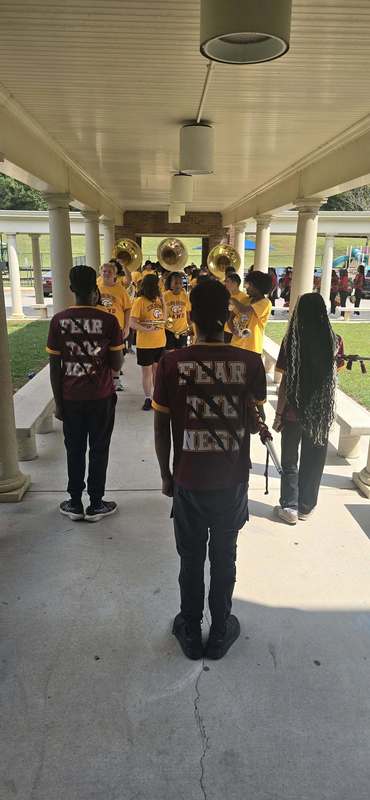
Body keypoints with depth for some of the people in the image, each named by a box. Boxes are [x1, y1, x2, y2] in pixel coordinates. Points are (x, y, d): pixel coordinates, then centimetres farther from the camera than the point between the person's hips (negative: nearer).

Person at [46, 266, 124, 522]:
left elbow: (54, 367, -2)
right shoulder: (108, 320, -10)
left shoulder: (59, 320, -4)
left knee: (74, 450, 13)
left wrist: (58, 402, 7)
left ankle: (75, 503, 23)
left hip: (70, 398, 2)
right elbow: (117, 365, -7)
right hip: (101, 397, -2)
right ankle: (96, 505, 18)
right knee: (98, 450, 10)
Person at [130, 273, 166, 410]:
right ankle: (147, 398, 14)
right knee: (147, 371, 4)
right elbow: (132, 323, -15)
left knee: (158, 369, 13)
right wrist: (146, 329, -32)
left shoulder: (158, 299, 7)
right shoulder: (139, 301, -12)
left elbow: (163, 318, 9)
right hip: (145, 344, -5)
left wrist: (163, 300, 1)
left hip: (160, 342, 5)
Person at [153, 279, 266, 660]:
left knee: (191, 559, 18)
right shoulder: (250, 362, -12)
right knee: (224, 558, 18)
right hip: (232, 481, 1)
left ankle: (190, 632, 35)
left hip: (189, 480, 0)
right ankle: (220, 631, 35)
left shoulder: (171, 362, -13)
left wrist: (165, 475, 8)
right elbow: (254, 425, -2)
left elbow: (161, 428, -6)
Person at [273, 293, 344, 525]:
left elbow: (285, 382, -11)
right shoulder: (335, 341, -7)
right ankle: (306, 507, 27)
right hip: (322, 412, 2)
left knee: (290, 462, 14)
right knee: (313, 461, 16)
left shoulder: (292, 342, -13)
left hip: (294, 411, -2)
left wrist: (278, 414, -3)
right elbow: (334, 373, 8)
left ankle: (289, 507, 16)